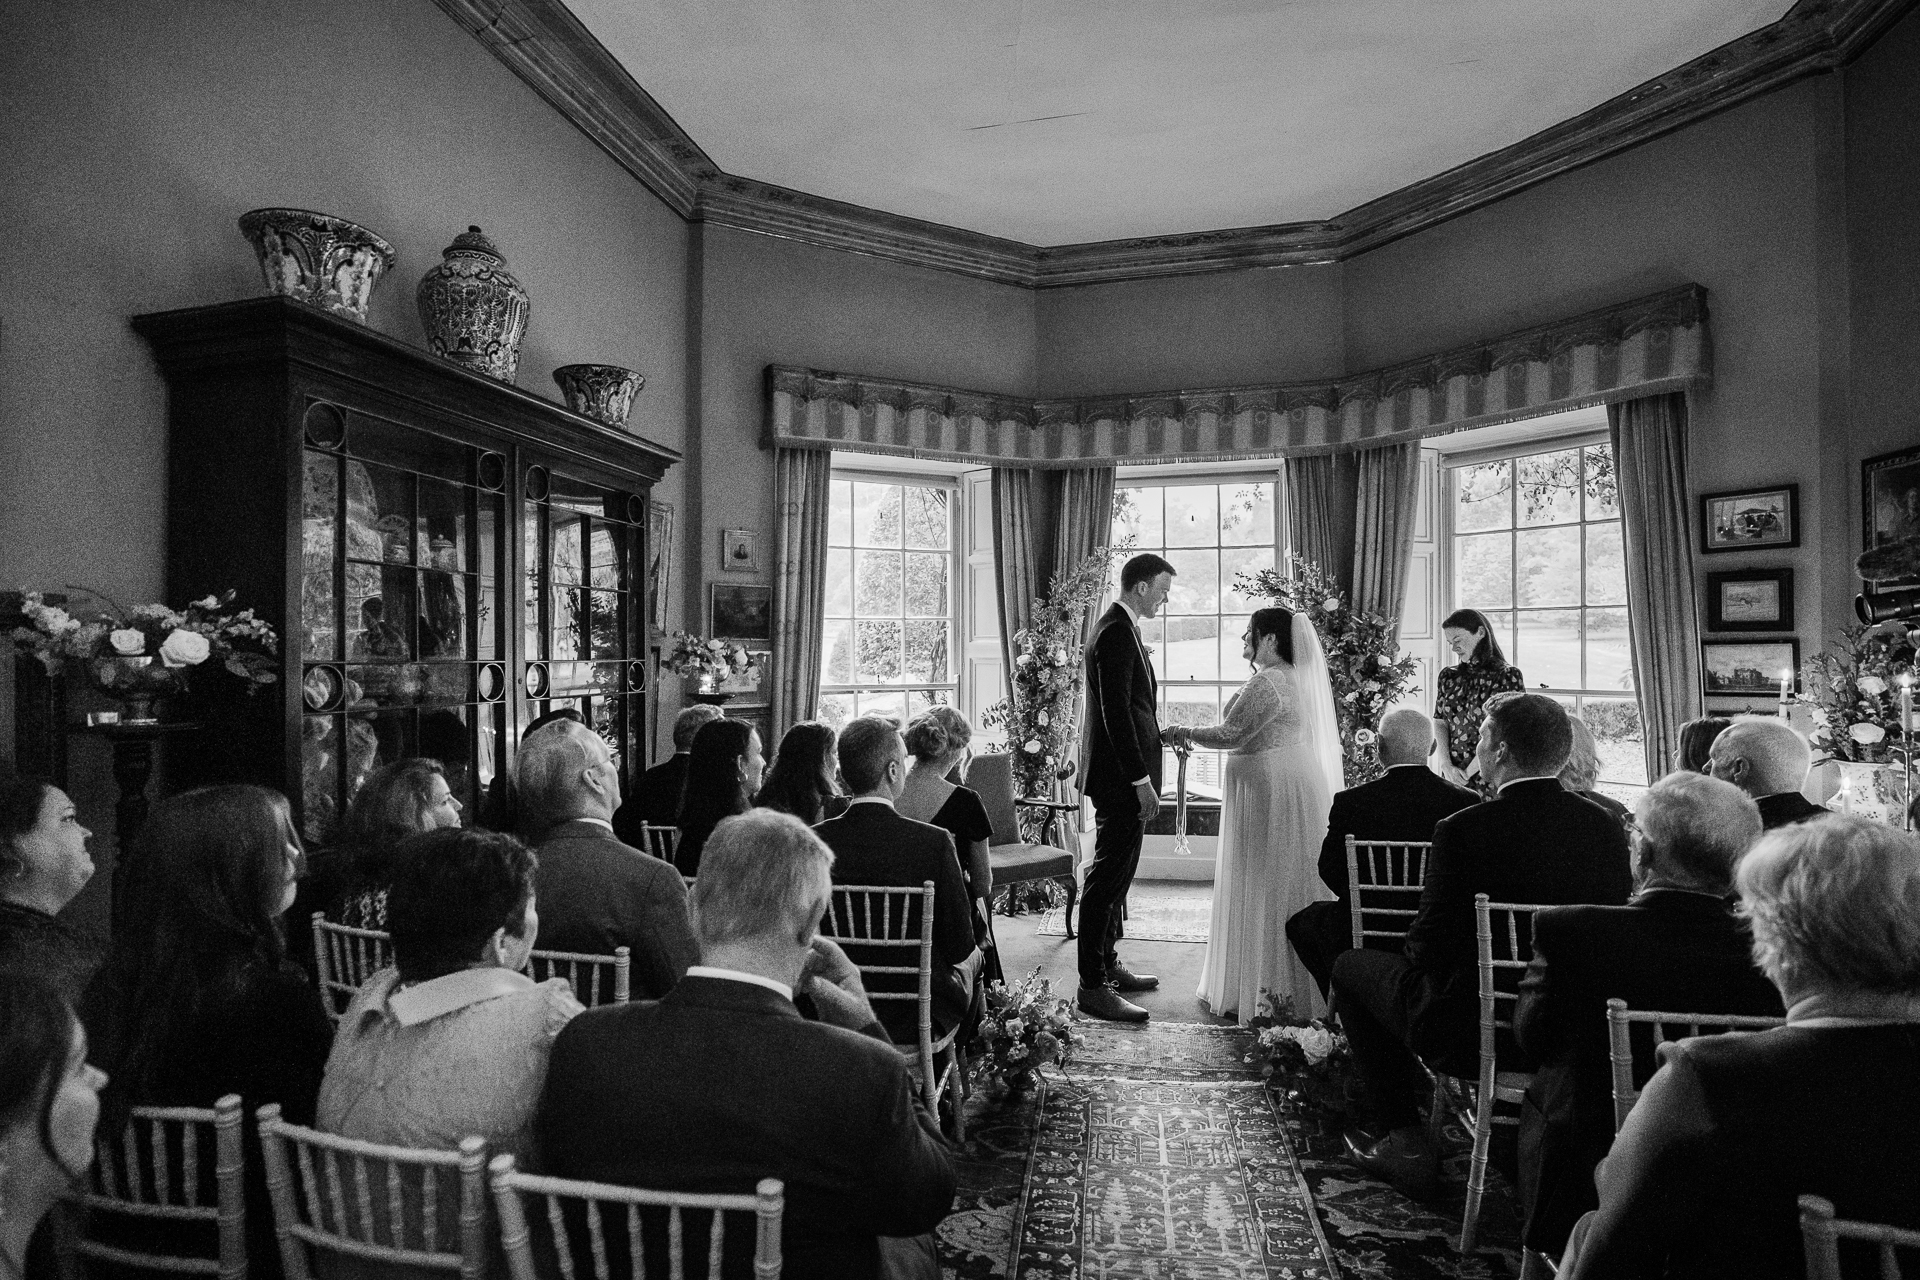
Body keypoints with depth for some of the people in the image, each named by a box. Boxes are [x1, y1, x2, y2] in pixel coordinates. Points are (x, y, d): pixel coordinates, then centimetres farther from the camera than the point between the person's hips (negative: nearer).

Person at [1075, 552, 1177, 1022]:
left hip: (1119, 775, 11)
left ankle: (1107, 964, 30)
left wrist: (1159, 735, 16)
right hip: (1119, 776, -11)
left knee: (1112, 874, 18)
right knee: (1107, 878, -6)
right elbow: (1116, 713, -23)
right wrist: (1141, 780, -22)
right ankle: (1092, 987, 1)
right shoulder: (1116, 633, -18)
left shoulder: (1119, 628, 15)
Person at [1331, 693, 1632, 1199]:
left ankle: (1408, 1146, 17)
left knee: (1351, 967, 16)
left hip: (1469, 1036, -6)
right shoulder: (1607, 827, -6)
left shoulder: (1463, 830, -22)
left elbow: (1429, 947, -17)